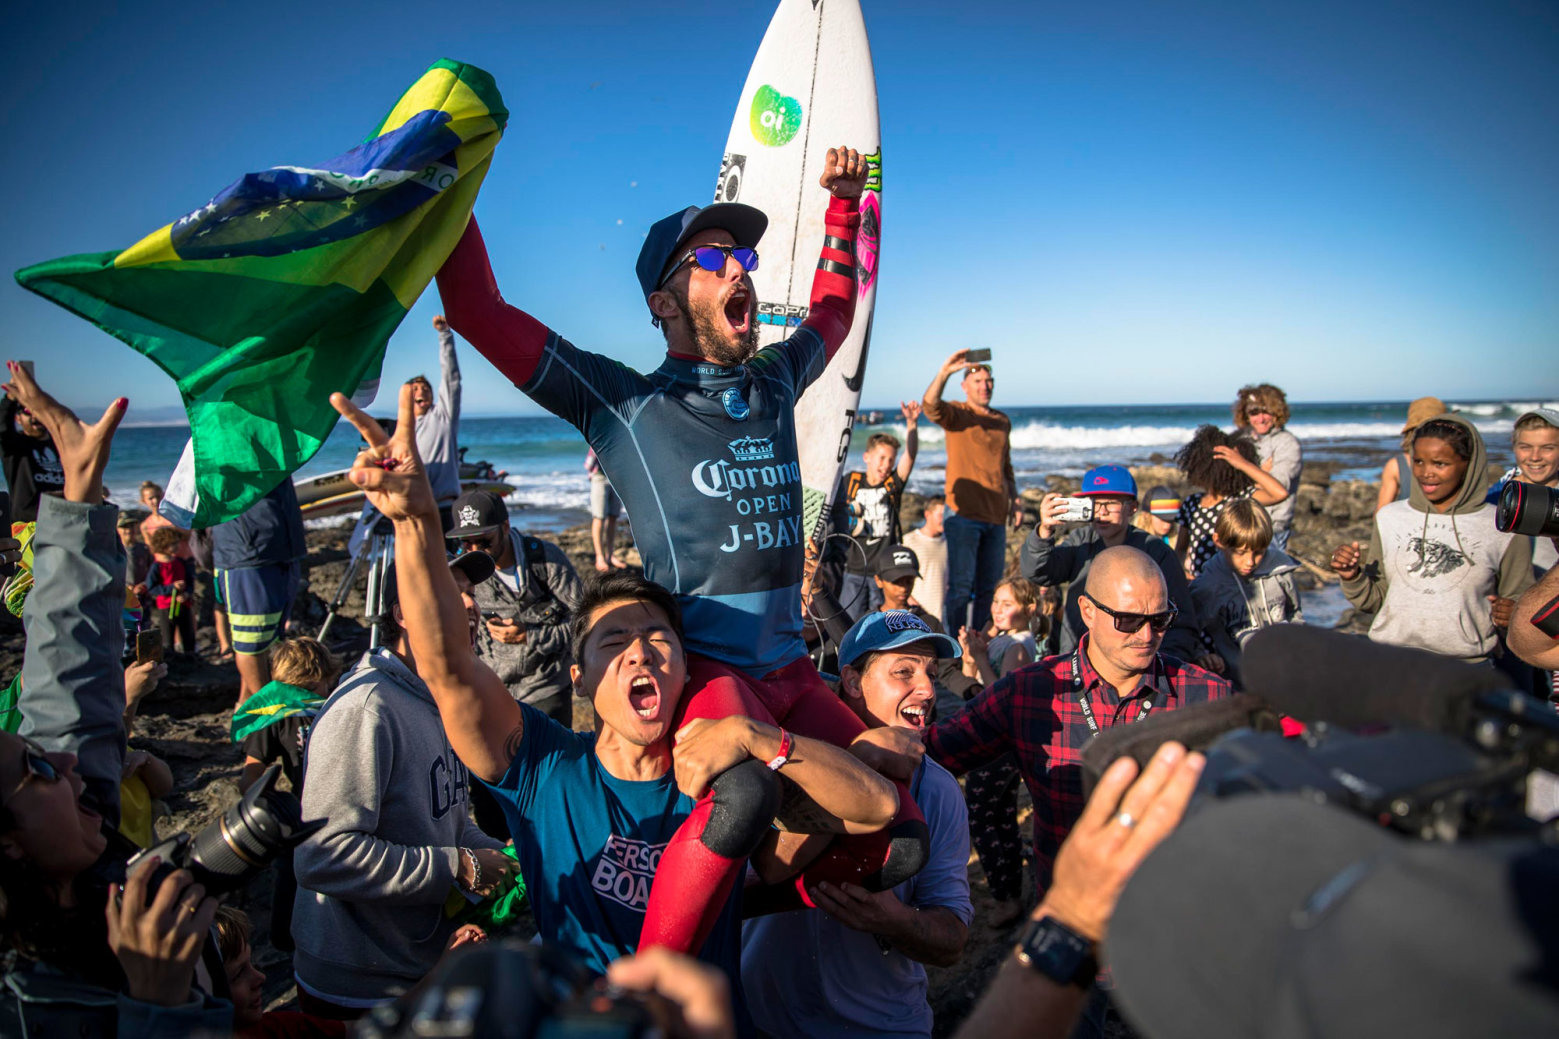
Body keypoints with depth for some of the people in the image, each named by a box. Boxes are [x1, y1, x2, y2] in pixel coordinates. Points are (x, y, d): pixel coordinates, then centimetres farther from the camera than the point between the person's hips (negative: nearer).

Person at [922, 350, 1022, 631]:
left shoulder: (1003, 420, 17)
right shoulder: (957, 414, 0)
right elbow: (931, 405, -23)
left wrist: (1015, 499, 12)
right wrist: (944, 371, -38)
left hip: (996, 515, 6)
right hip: (964, 514, -6)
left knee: (989, 587, 10)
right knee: (960, 586, -6)